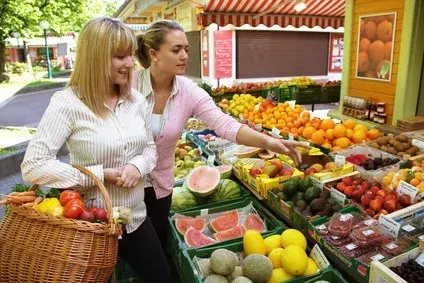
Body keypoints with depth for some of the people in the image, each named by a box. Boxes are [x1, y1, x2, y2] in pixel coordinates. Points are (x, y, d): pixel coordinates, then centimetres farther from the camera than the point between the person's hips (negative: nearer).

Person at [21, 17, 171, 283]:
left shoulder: (136, 100, -2)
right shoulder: (68, 103, -18)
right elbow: (33, 166, -21)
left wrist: (138, 166, -15)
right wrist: (101, 175, -21)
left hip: (136, 218, 5)